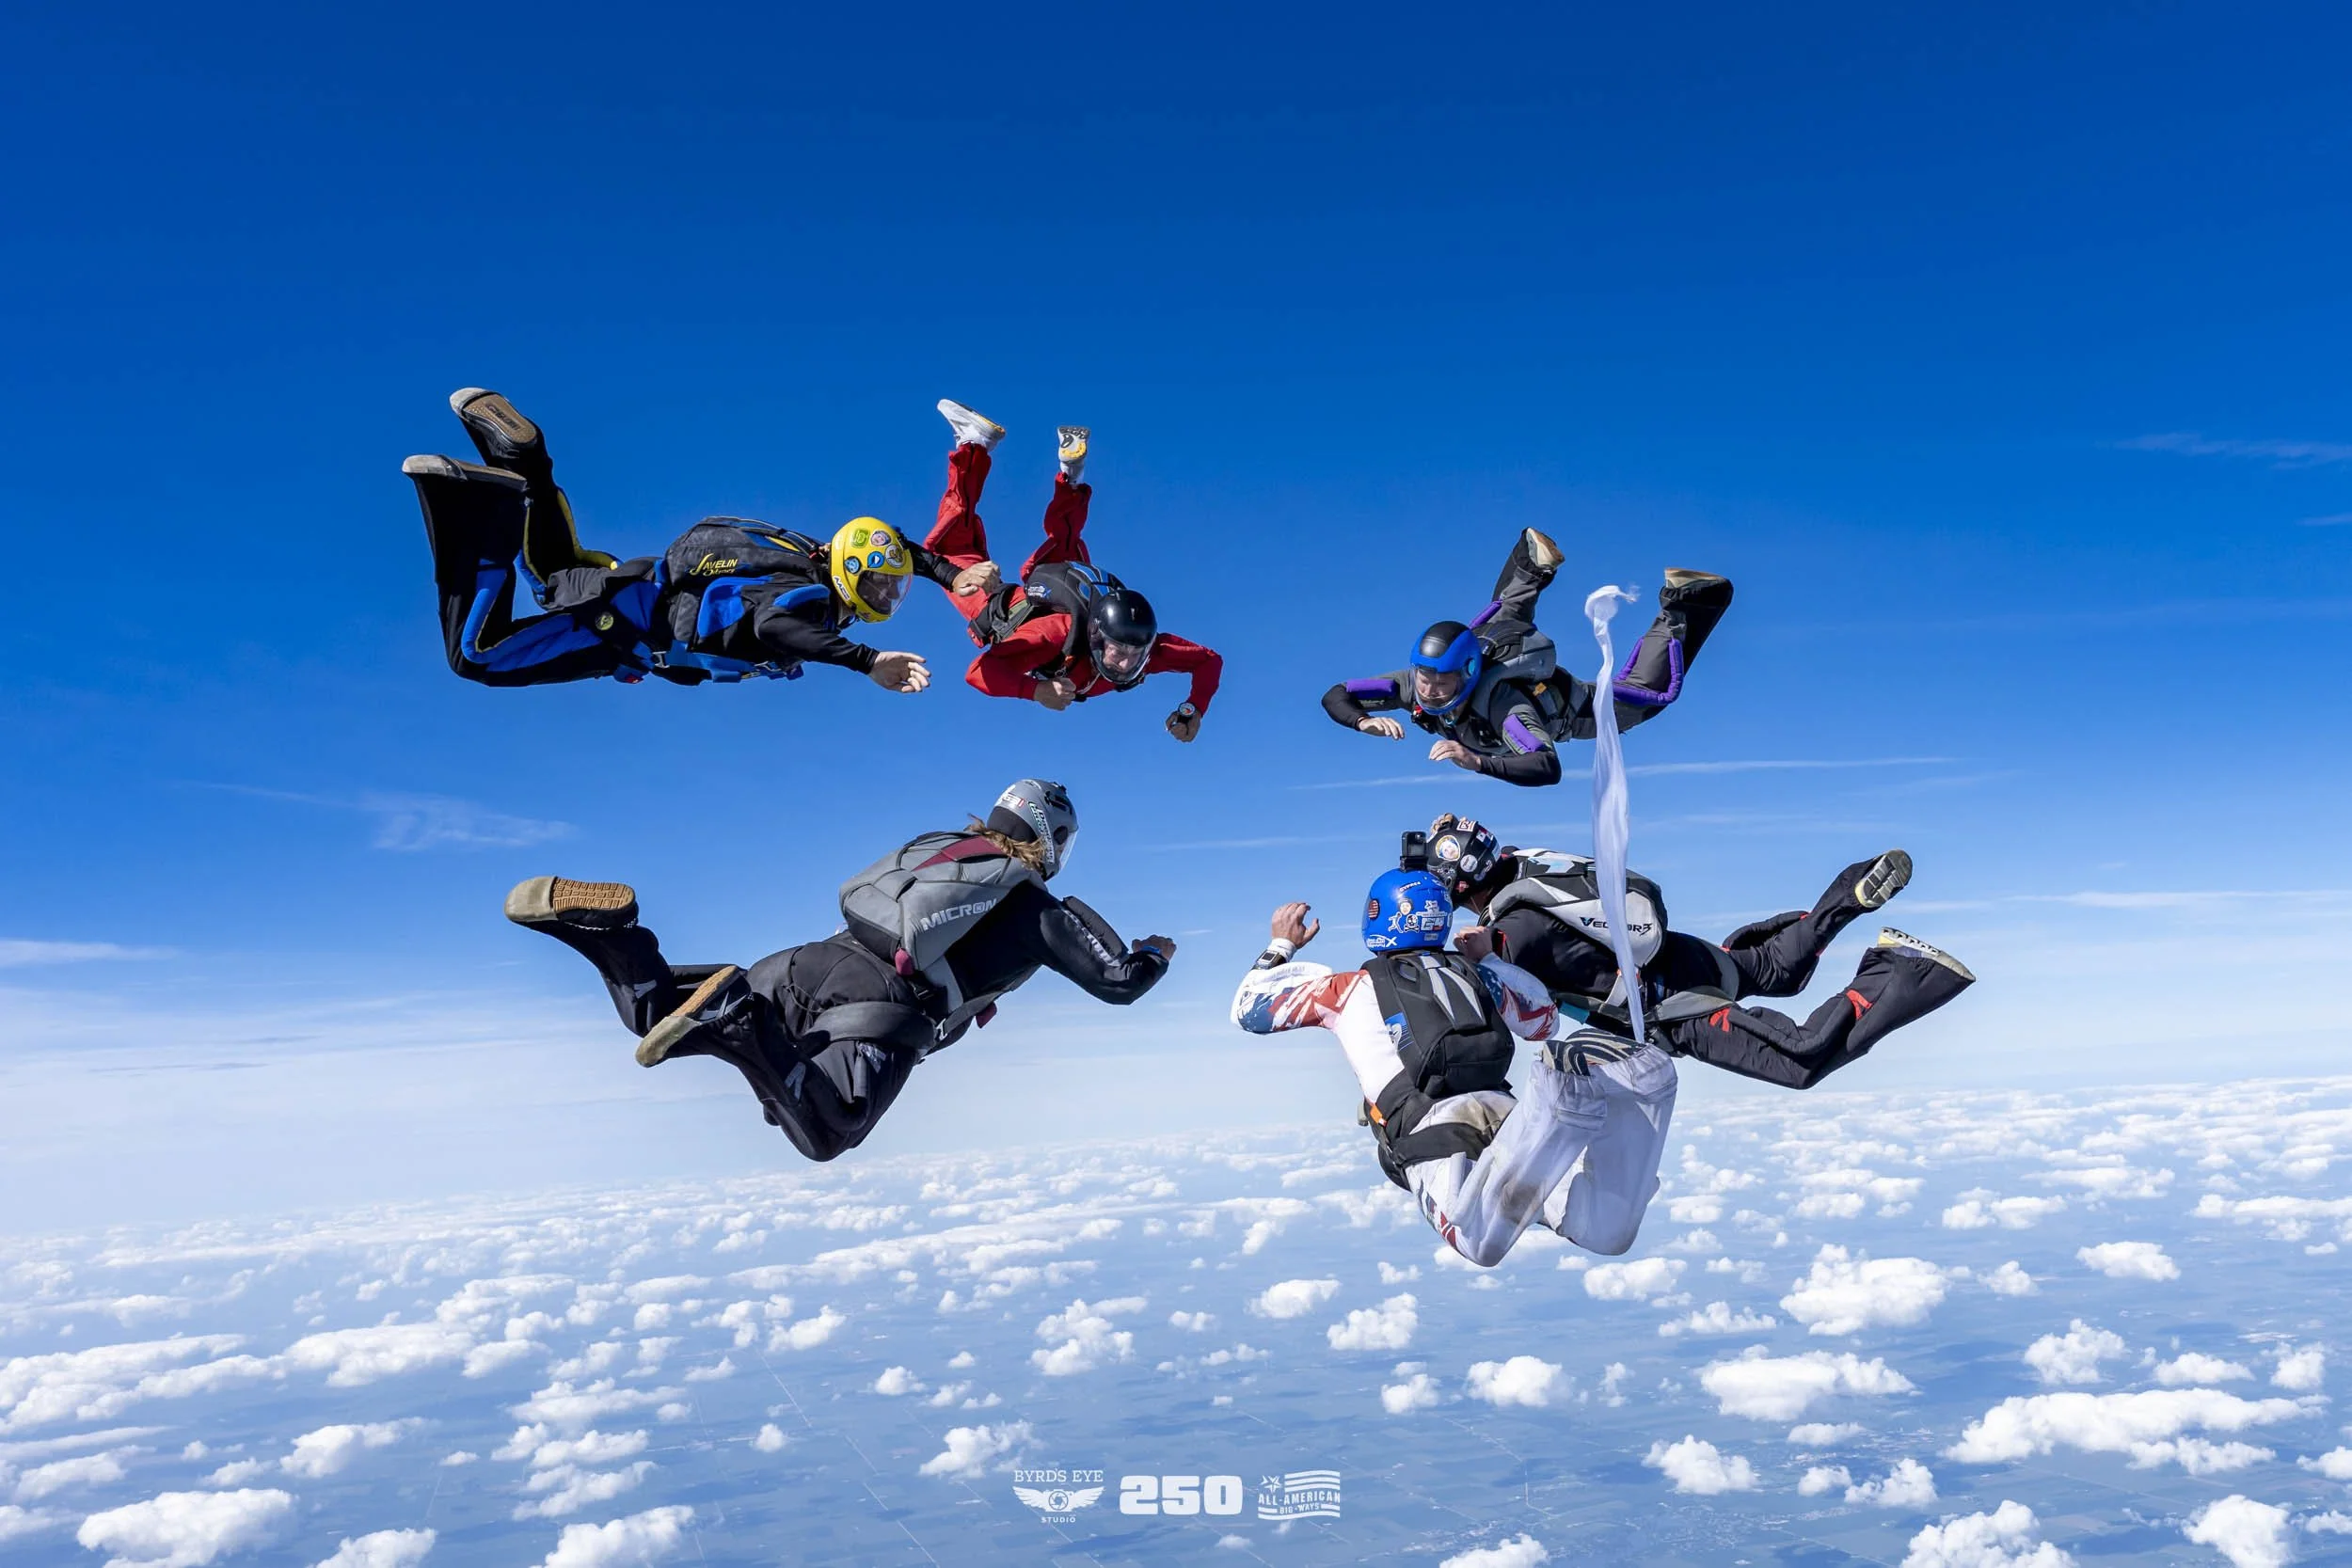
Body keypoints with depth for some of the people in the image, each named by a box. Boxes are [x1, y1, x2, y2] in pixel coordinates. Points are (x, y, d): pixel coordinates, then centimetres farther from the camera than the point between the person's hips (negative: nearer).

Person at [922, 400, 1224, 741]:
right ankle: (974, 447, 26)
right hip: (1004, 608, -3)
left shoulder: (1147, 649, -37)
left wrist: (1194, 711, -36)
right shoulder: (1059, 633, -49)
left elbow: (1210, 661, -20)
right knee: (949, 550, 20)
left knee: (1064, 546, 35)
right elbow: (979, 672, -51)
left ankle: (1072, 477, 47)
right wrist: (1035, 690, -65)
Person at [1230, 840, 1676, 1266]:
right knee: (1605, 1234, -13)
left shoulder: (1352, 988, 21)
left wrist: (1281, 946, 47)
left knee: (1481, 1243, -31)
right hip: (1509, 1115, 4)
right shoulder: (1480, 973, 28)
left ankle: (1563, 1102, -50)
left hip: (1429, 1128, -4)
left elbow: (1250, 1009, 30)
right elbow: (1544, 1019, 47)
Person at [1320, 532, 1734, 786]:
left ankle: (1677, 612, 20)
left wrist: (1477, 761, -72)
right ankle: (1534, 568, 50)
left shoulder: (1501, 704, -49)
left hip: (1562, 704, -5)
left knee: (1652, 692, 11)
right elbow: (1334, 696, -32)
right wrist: (1365, 721, -53)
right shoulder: (1411, 683, -37)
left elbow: (1548, 768, -60)